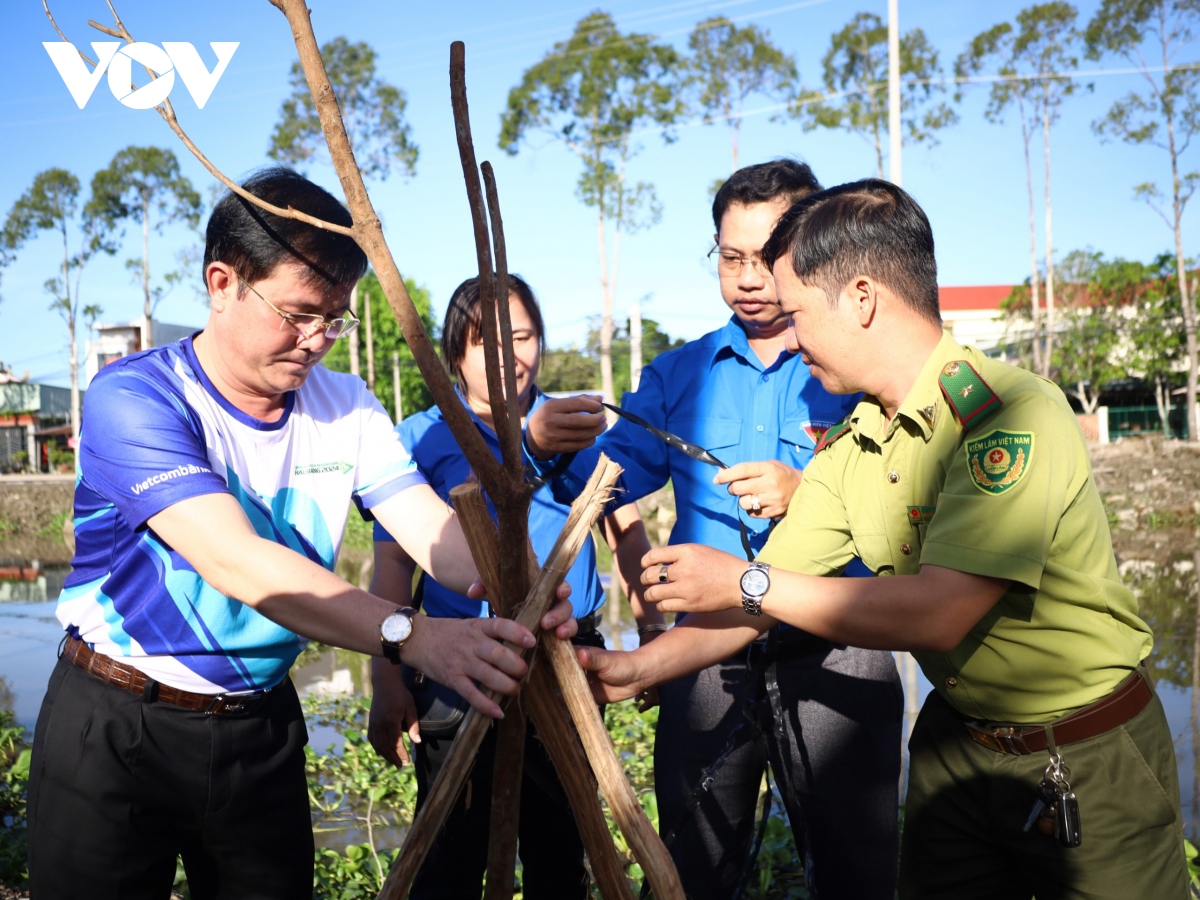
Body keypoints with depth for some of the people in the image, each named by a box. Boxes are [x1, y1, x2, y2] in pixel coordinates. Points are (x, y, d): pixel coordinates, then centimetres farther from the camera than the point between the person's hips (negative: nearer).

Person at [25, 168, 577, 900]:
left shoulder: (346, 407, -1)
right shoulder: (134, 397, -20)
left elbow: (433, 526, -12)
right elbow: (234, 560, -32)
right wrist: (410, 635, -42)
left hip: (262, 725, 5)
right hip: (116, 729, -4)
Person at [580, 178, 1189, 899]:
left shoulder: (1009, 414, -26)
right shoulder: (850, 448, -2)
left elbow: (938, 613, -32)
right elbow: (768, 594, 2)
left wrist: (744, 581, -25)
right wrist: (641, 667, -7)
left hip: (1090, 760, -6)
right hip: (957, 743, 6)